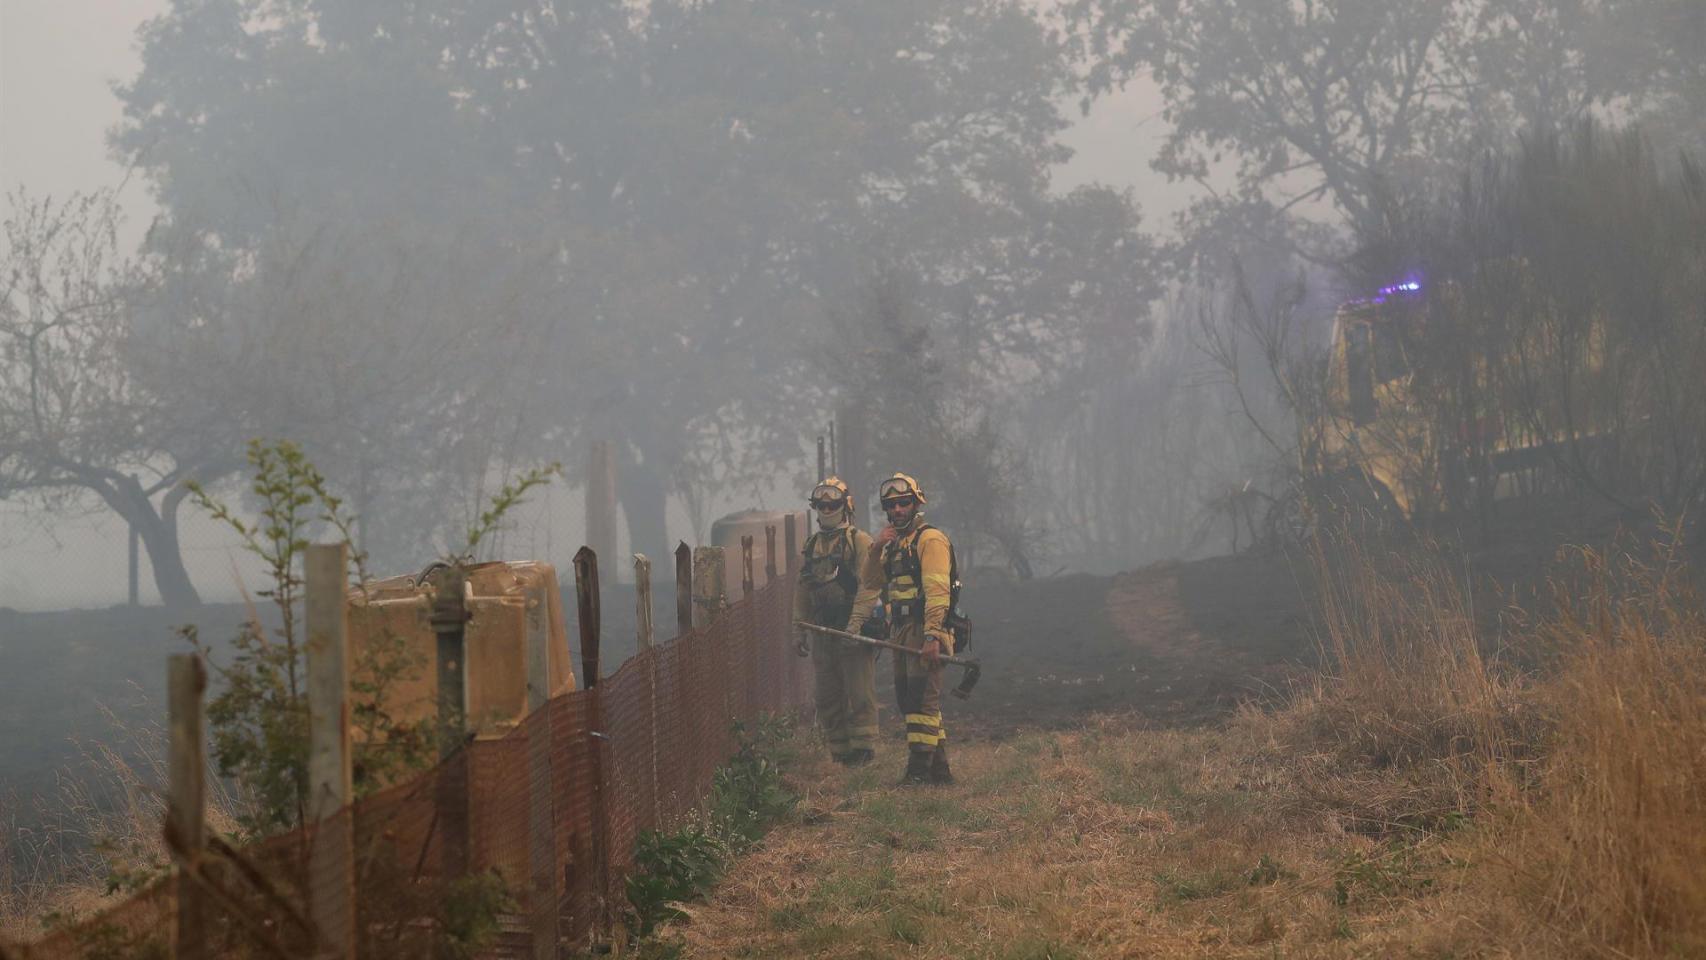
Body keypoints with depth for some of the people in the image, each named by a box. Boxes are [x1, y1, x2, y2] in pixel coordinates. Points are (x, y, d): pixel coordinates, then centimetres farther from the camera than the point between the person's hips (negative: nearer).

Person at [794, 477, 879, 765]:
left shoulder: (860, 542, -3)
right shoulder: (810, 546, 16)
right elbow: (802, 591, 19)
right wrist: (801, 630, 16)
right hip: (822, 631, 6)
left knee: (859, 693, -7)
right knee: (827, 696, 7)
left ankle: (863, 747, -3)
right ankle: (839, 751, 13)